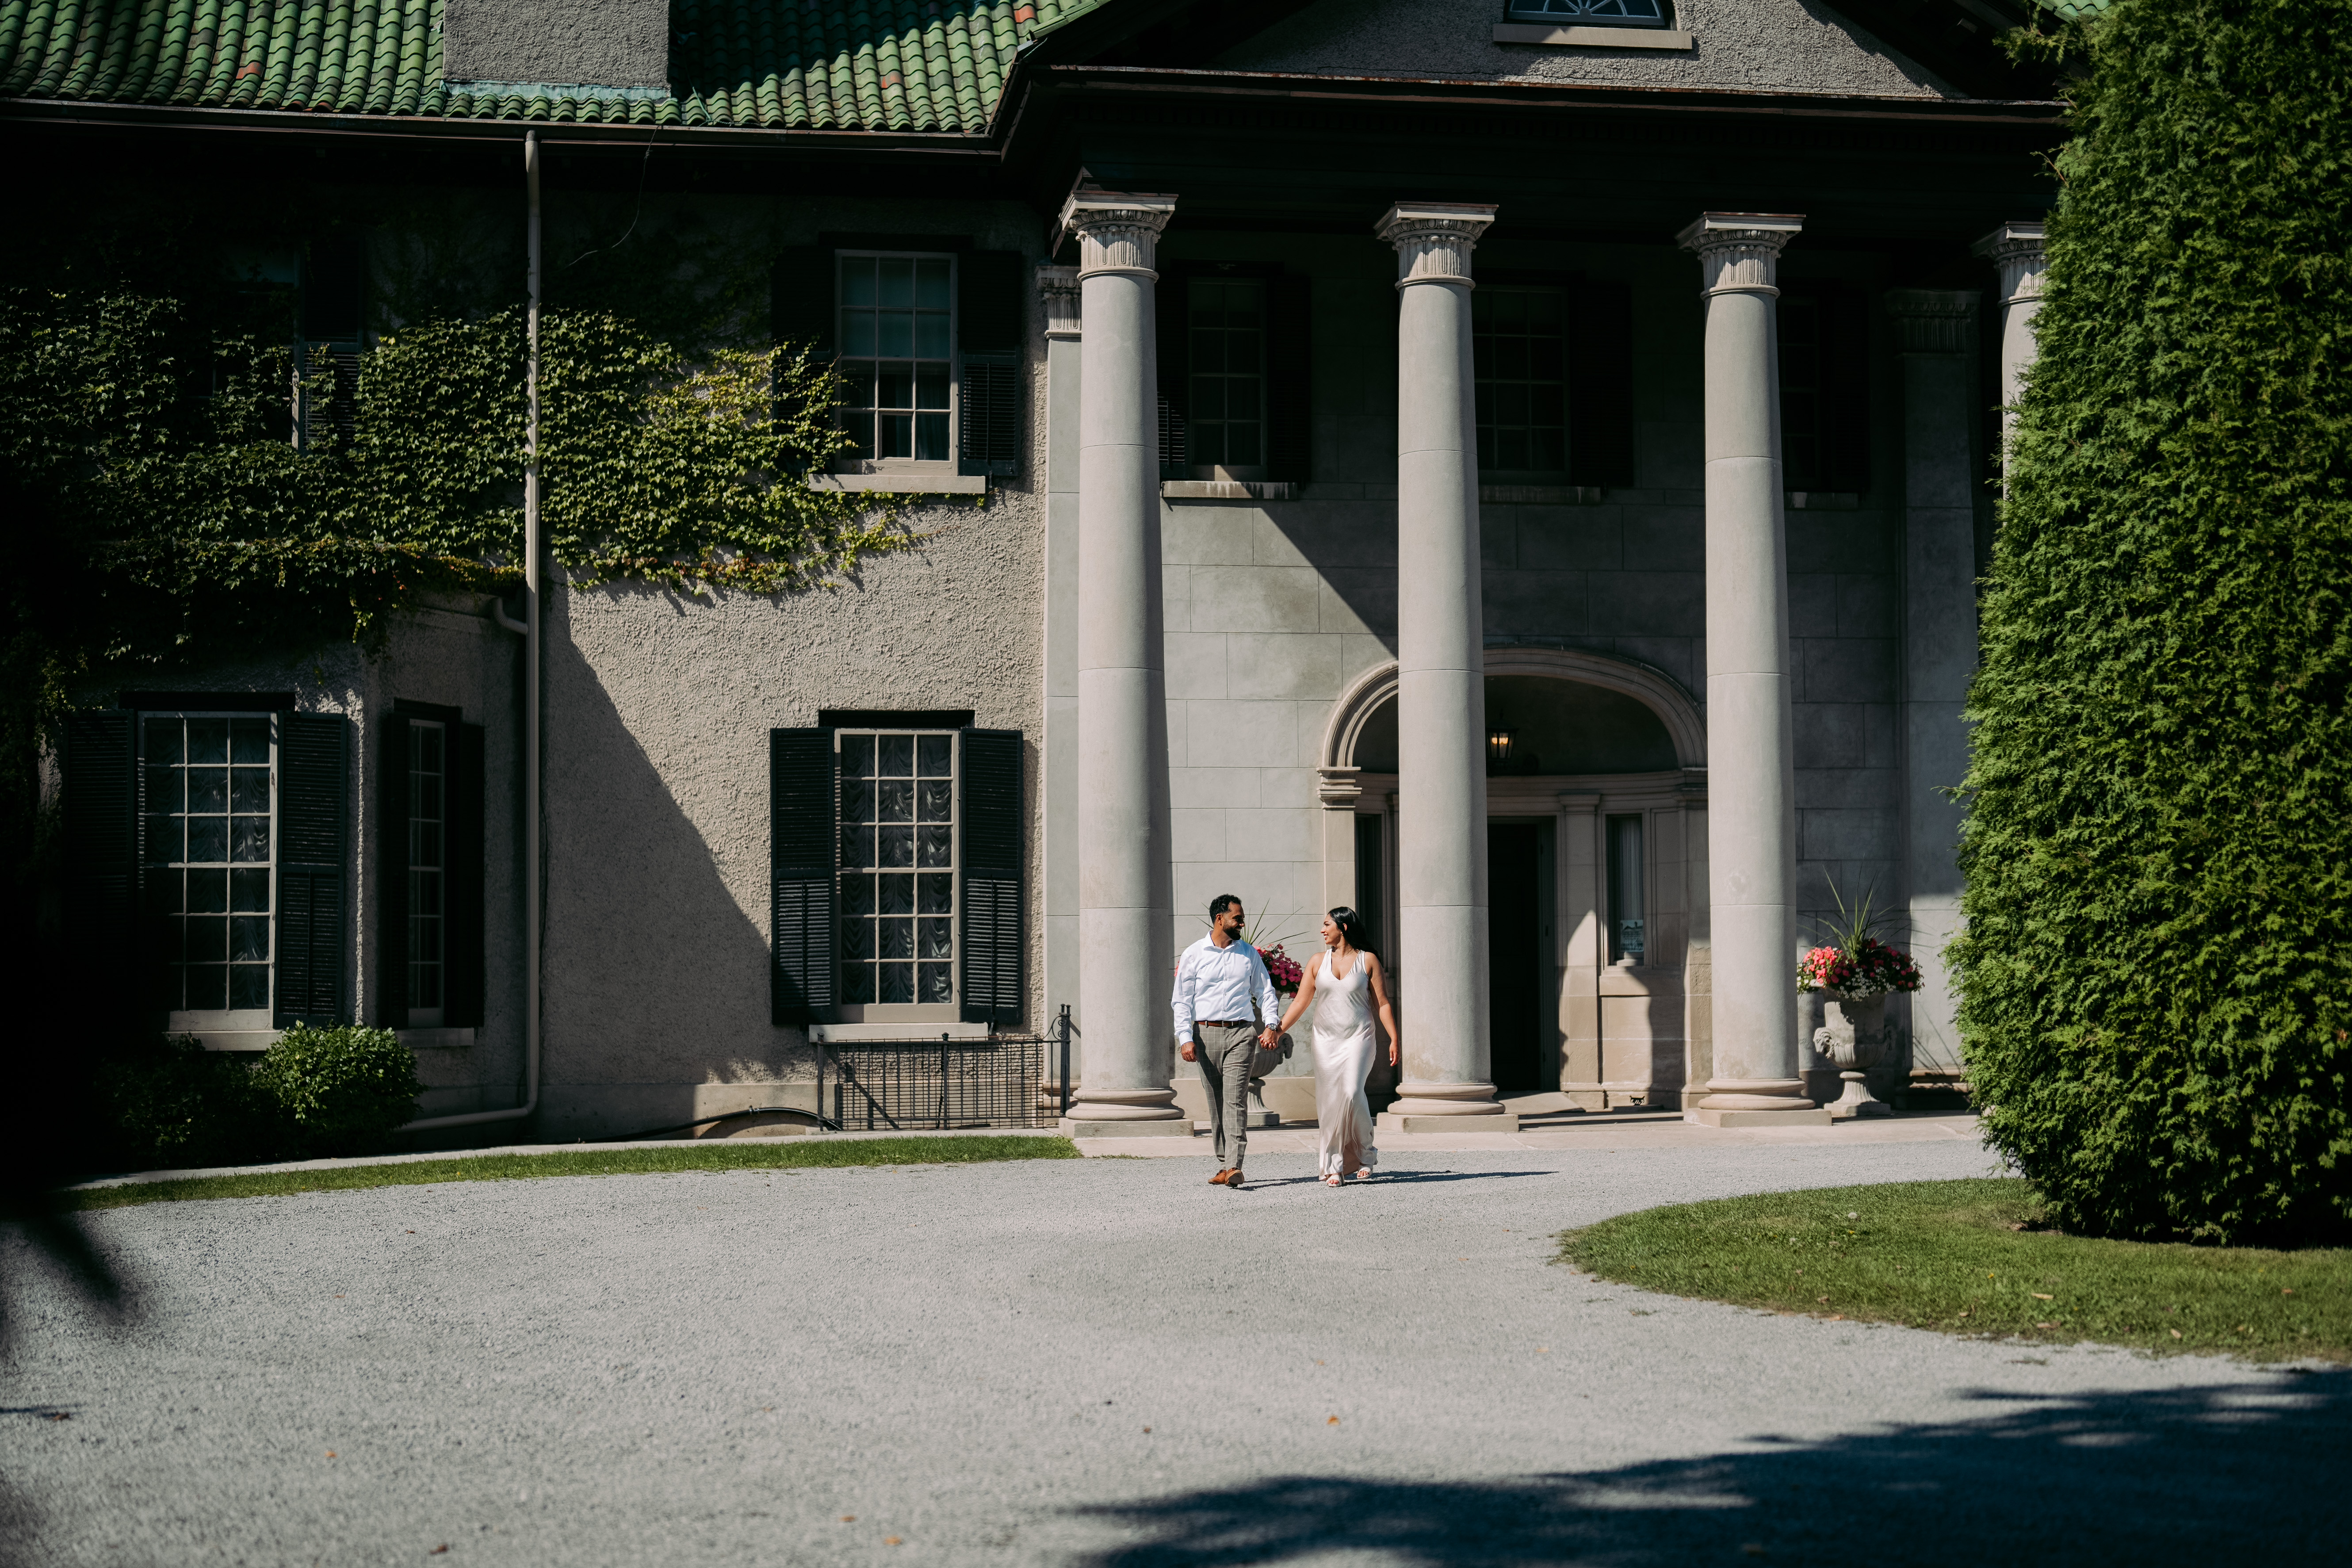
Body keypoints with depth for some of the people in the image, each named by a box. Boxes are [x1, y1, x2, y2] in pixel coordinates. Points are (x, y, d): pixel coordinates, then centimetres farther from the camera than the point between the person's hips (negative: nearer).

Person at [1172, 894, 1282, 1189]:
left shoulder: (1249, 954, 11)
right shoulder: (1193, 955, 5)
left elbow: (1266, 992, 15)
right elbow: (1182, 1000, 3)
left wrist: (1272, 1025, 0)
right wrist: (1186, 1039, -7)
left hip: (1241, 1034, 0)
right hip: (1206, 1034, 0)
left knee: (1236, 1101, -13)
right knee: (1216, 1104, 5)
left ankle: (1233, 1167, -20)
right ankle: (1223, 1164, 13)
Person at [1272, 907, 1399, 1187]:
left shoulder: (1368, 961, 4)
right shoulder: (1319, 962, 11)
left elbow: (1383, 1004, 2)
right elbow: (1301, 1001, 10)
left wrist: (1394, 1039, -5)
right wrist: (1277, 1032, 2)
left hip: (1358, 1038, -3)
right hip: (1326, 1039, 3)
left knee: (1352, 1093, -20)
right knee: (1328, 1101, -2)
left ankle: (1366, 1155, 0)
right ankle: (1333, 1167, 3)